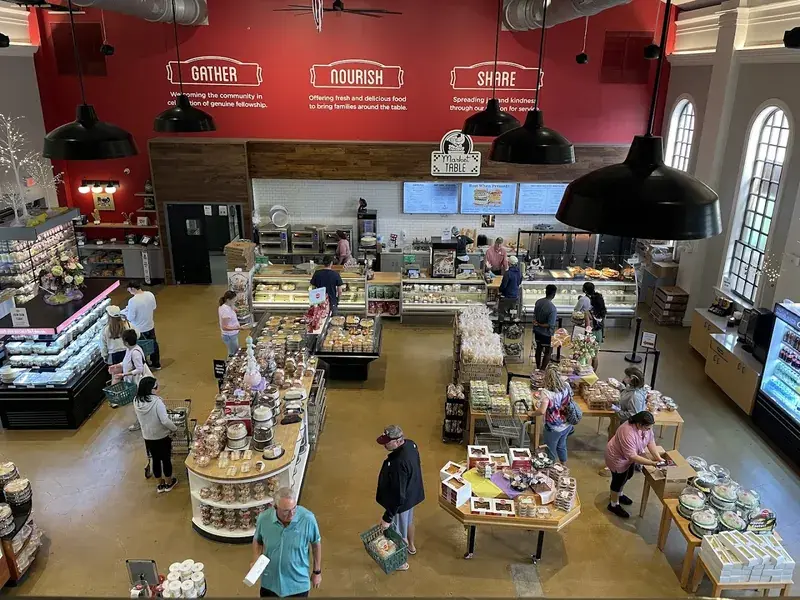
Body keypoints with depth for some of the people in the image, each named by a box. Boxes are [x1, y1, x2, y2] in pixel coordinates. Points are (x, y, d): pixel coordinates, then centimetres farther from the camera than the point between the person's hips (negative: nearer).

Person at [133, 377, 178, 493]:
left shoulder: (136, 401, -8)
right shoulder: (156, 401, -27)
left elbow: (139, 419, 8)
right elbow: (165, 421, -29)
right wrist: (175, 428, -13)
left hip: (147, 437, 5)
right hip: (162, 437, -5)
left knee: (155, 460, 21)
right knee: (166, 459, 16)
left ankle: (160, 485, 36)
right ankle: (169, 483, 34)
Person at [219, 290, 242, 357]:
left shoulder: (223, 306, 1)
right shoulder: (226, 310, -28)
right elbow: (224, 327, -30)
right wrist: (237, 328, -42)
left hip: (231, 335, 10)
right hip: (230, 336, -10)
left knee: (235, 353, 20)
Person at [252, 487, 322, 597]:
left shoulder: (307, 518, -25)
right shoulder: (264, 518, -19)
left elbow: (316, 543, -7)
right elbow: (257, 540, 3)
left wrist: (317, 571, 3)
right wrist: (256, 560, -14)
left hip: (298, 584, -1)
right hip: (270, 582, 2)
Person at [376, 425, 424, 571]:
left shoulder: (398, 463, -41)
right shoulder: (410, 444, -14)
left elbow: (398, 495, -34)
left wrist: (387, 518, -25)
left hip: (401, 501, -8)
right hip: (411, 494, 8)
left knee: (398, 531, 18)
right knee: (408, 521, 33)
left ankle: (401, 562, 42)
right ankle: (411, 546, 59)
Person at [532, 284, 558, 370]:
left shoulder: (538, 302, -6)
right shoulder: (552, 308, -28)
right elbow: (550, 325, -25)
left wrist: (537, 323, -7)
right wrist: (540, 325, -16)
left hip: (537, 331, 7)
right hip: (546, 334, -7)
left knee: (539, 349, 23)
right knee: (547, 352, 10)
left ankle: (538, 368, 37)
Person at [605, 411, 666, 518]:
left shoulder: (646, 426, -18)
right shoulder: (628, 433, -41)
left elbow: (650, 441, -8)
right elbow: (632, 456, -37)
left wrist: (658, 458, -16)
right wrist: (652, 463, -35)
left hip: (630, 456, 8)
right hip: (618, 458, -8)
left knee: (627, 476, 26)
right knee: (618, 480, 10)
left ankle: (619, 494, 51)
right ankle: (614, 505, 31)